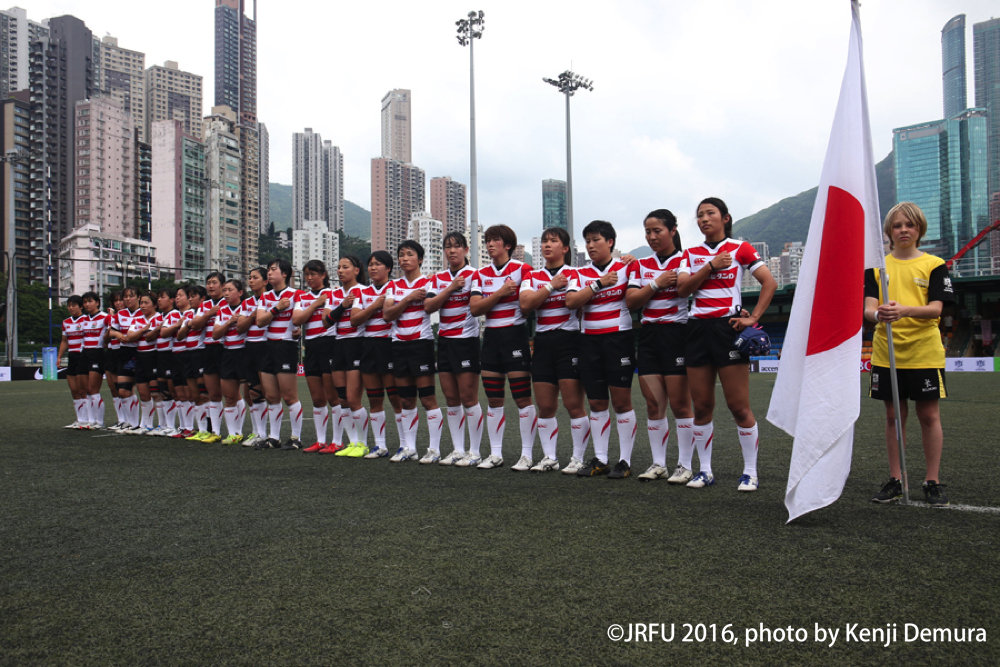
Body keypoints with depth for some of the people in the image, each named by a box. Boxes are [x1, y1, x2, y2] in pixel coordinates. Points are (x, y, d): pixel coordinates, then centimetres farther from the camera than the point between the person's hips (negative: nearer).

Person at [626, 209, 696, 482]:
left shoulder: (685, 260, 1)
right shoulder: (641, 265, 14)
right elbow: (631, 301, 3)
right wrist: (657, 284, -6)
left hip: (677, 332, -4)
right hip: (649, 334, 5)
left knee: (680, 403, -4)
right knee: (653, 403, 5)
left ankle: (685, 465, 6)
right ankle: (658, 463, 13)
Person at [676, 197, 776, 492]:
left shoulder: (740, 249, 3)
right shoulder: (691, 254, 13)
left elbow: (770, 283, -4)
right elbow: (682, 289, -2)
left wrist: (753, 318, -11)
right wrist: (711, 267, -10)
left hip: (727, 326, -4)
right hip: (697, 328, 4)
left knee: (739, 406, -3)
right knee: (701, 406, 6)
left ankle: (750, 471, 8)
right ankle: (705, 470, 16)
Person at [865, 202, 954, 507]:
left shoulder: (934, 264, 2)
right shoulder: (876, 266, 7)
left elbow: (936, 308, -9)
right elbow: (868, 308, -4)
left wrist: (904, 310, -29)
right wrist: (879, 313, -28)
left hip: (924, 352, -1)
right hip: (886, 352, 2)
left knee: (929, 415, 4)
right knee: (894, 416, 8)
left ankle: (933, 481, 16)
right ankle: (895, 480, 17)